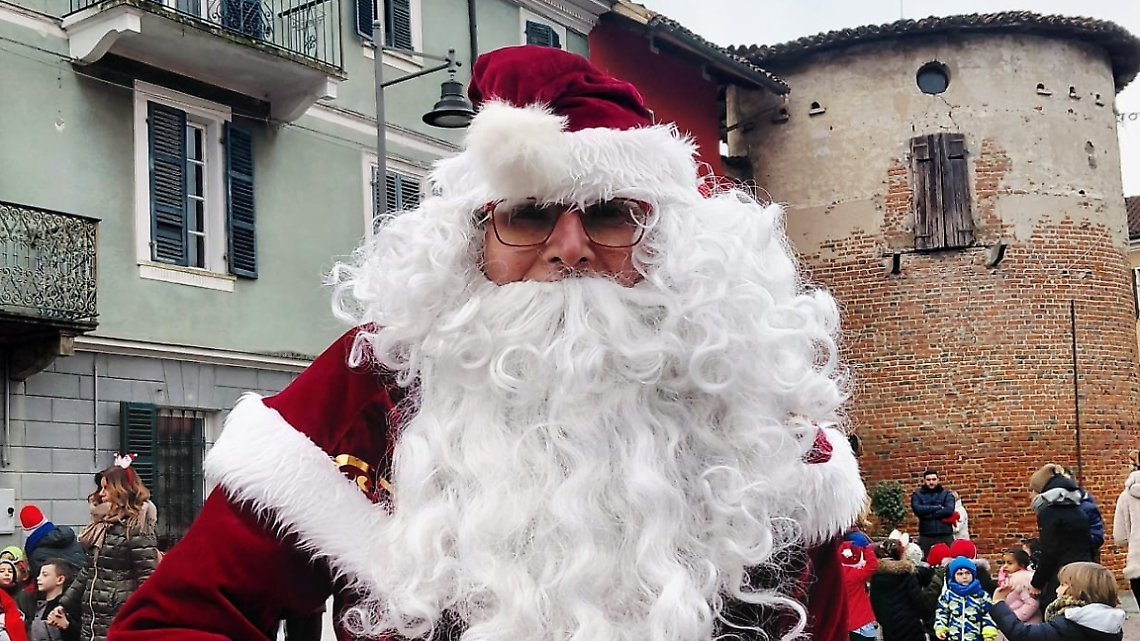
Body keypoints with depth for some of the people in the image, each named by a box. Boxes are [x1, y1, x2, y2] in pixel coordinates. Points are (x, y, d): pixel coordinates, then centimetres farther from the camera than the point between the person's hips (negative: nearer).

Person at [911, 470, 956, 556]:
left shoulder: (946, 494, 10)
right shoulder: (917, 495, 10)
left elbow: (949, 510, -8)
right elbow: (917, 509, -10)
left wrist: (928, 514, -9)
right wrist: (938, 507, -7)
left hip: (945, 536, 0)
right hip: (925, 537, 0)